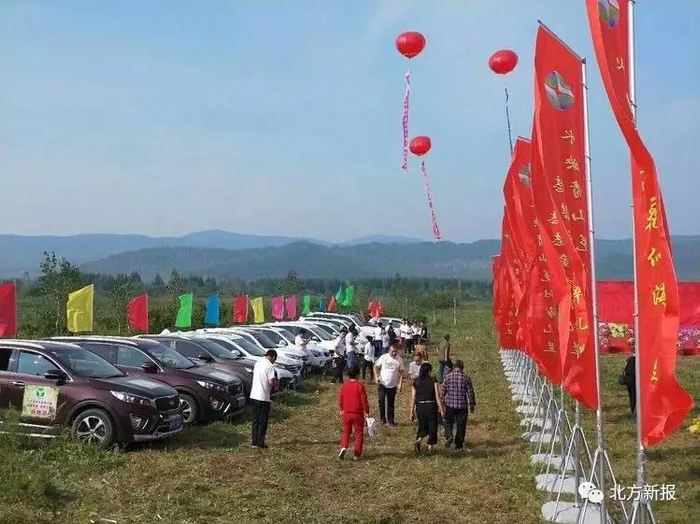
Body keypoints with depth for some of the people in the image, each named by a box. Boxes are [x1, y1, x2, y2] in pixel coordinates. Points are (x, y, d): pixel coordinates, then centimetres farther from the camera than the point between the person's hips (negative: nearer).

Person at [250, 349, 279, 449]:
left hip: (254, 396, 7)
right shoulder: (270, 366, -14)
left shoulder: (257, 363, 9)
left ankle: (254, 441, 17)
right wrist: (276, 385, 2)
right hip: (263, 397, -7)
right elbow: (271, 381, -21)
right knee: (263, 421, 3)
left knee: (255, 420, 14)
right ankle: (260, 443, 5)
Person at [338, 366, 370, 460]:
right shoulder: (360, 385, -11)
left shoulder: (344, 386, 2)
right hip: (358, 414, -3)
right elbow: (364, 400, -10)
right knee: (359, 433, 7)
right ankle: (357, 454, 8)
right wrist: (366, 412, -1)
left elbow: (340, 399, 7)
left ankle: (343, 447, -8)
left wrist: (341, 410, 21)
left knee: (346, 432, 16)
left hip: (346, 413, 3)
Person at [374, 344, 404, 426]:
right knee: (381, 400, -10)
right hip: (382, 383, -1)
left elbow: (401, 372, 3)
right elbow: (376, 366, 2)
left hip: (393, 385, 1)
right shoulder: (383, 357, -5)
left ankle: (390, 420, 18)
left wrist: (400, 384, -3)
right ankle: (382, 419, 4)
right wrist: (376, 376, -12)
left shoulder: (399, 360, -3)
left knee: (391, 403, 9)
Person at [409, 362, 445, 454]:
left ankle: (418, 441, -7)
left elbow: (413, 398, 2)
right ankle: (430, 448, 13)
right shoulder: (433, 381, -7)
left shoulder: (416, 381, 1)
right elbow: (438, 397, -9)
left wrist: (412, 411, 9)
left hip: (420, 406, 3)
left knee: (422, 426, 19)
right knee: (432, 427, 11)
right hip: (431, 406, -3)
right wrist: (442, 410, -3)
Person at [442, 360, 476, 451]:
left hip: (449, 405, 0)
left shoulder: (448, 376, -4)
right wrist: (472, 404, 10)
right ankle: (459, 444, 13)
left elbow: (443, 391, -2)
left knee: (448, 422, 16)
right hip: (462, 405, 0)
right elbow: (470, 393, -1)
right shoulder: (466, 378, -4)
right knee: (461, 425, 10)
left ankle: (448, 436, -8)